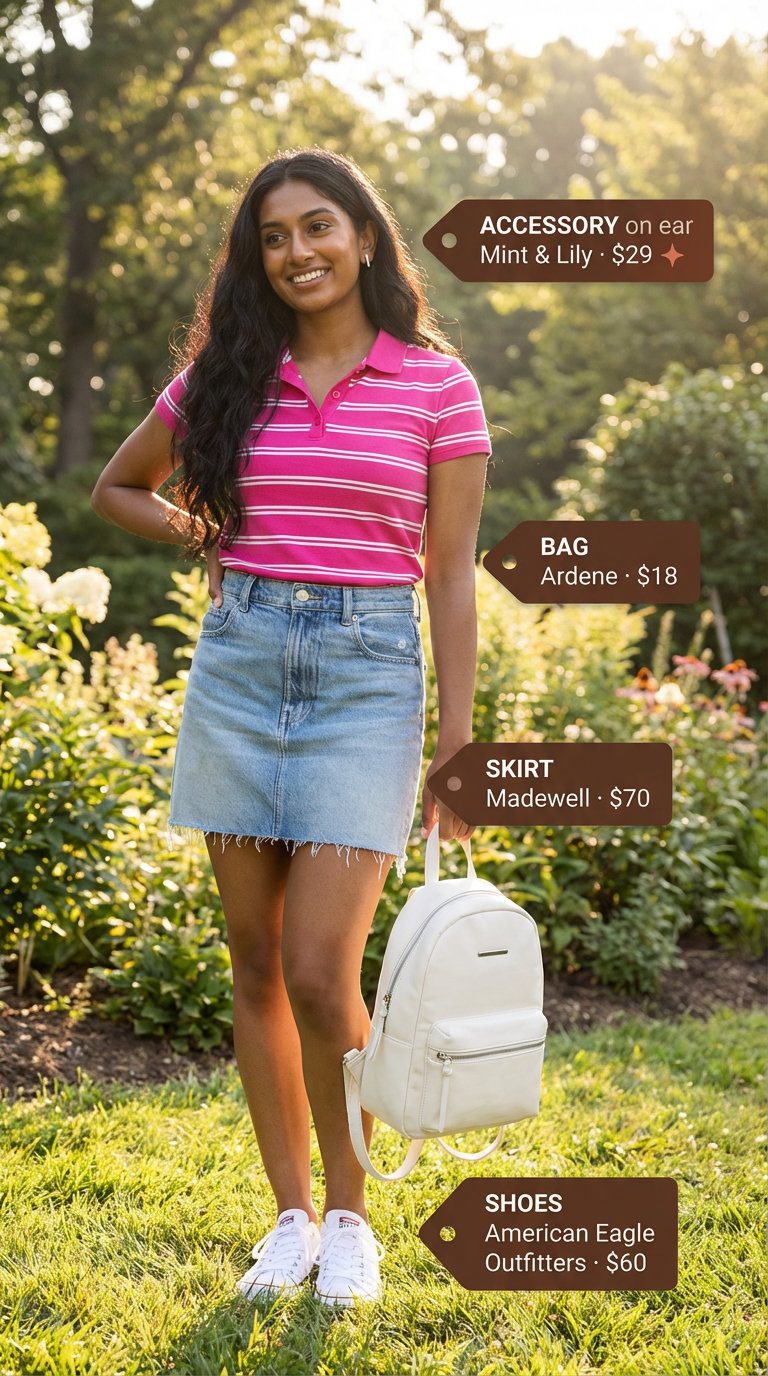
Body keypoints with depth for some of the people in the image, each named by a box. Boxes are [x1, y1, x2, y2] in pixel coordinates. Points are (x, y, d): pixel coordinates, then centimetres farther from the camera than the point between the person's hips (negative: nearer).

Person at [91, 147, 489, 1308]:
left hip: (370, 672, -3)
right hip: (239, 662, 4)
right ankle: (292, 1214, 23)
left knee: (320, 972, -10)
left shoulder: (436, 383, -1)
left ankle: (350, 1213, 14)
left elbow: (450, 575, -1)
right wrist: (204, 538, 4)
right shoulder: (230, 379, 7)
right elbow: (118, 487, 22)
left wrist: (457, 746, -4)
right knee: (257, 963, 8)